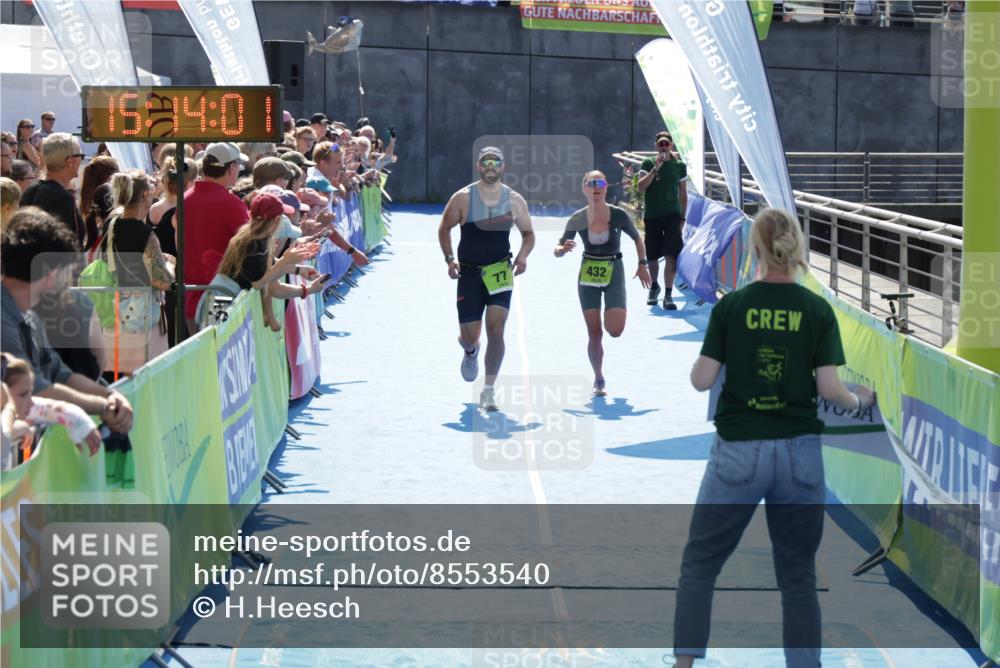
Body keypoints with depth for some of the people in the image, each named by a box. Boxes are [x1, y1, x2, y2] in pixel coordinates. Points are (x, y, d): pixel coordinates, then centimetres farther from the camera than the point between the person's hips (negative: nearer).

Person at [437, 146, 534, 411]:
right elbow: (444, 229, 6)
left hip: (500, 270, 0)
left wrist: (522, 255, -7)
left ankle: (489, 390, -8)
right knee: (469, 335, 2)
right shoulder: (463, 198, -5)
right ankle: (471, 350, 44)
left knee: (495, 328, -15)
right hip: (469, 272, 0)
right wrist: (449, 258, -8)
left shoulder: (514, 200, 0)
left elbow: (528, 233, 12)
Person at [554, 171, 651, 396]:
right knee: (594, 333, -2)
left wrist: (642, 264, -1)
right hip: (588, 276, 1)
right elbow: (559, 248, -1)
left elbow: (637, 239, 6)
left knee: (615, 330, -15)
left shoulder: (619, 215, -11)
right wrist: (562, 249, -23)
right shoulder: (577, 219, -8)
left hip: (614, 274, -1)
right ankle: (599, 380, 13)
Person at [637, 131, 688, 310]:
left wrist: (682, 217, 7)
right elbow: (641, 187, -12)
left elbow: (683, 194, 11)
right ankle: (654, 286, 36)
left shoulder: (679, 166, 5)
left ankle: (668, 295, -13)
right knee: (652, 256, 10)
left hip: (672, 215, -1)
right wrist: (656, 168, -18)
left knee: (671, 255, -13)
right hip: (652, 215, 1)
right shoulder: (648, 163, 1)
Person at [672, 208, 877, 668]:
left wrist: (697, 364, 16)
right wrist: (859, 400, 13)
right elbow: (829, 388, -7)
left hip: (738, 454, -1)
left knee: (699, 564, 11)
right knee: (799, 578, 11)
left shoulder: (730, 306, -4)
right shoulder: (818, 311, -2)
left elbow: (702, 380, -5)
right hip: (799, 454, 1)